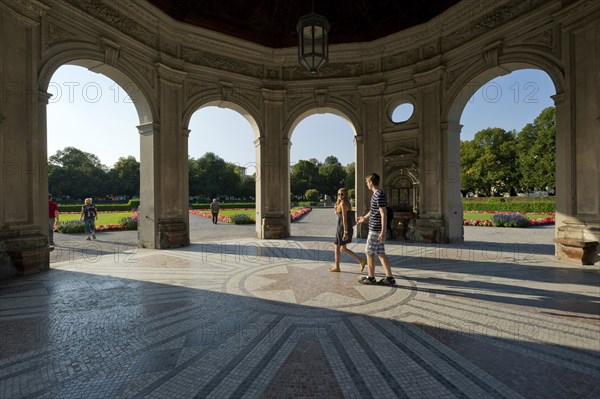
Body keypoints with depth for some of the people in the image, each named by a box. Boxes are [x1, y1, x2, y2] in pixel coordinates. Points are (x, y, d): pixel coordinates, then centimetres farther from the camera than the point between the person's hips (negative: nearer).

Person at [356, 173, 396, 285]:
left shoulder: (379, 196, -18)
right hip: (375, 229, 9)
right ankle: (389, 277, 17)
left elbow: (383, 215, -22)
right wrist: (364, 217, 43)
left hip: (375, 229, -9)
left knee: (369, 253, 2)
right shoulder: (375, 194, 13)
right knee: (380, 253, 12)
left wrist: (383, 232, -24)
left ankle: (370, 278, 15)